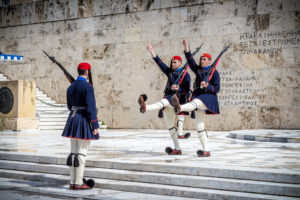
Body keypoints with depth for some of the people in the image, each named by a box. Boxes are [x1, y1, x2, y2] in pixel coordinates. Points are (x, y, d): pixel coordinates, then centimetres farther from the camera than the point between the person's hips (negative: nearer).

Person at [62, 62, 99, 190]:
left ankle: (73, 182, 14)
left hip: (72, 120, 8)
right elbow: (91, 108, -17)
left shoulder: (71, 87, 11)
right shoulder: (88, 87, -13)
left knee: (73, 152, 10)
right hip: (84, 121, -7)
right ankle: (78, 183, -1)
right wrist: (95, 126, -14)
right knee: (82, 153, -3)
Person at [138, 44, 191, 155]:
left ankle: (145, 108, -68)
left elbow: (186, 90, -6)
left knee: (164, 101, -39)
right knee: (170, 125, 6)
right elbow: (160, 63, 12)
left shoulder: (185, 75, 1)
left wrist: (178, 88, -26)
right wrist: (152, 52, 5)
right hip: (169, 98, 8)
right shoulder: (170, 72, 19)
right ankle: (177, 149, 12)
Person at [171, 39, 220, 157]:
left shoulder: (214, 72, 1)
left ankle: (179, 108, -75)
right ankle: (206, 151, 8)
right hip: (199, 97, 7)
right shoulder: (198, 70, 16)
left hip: (209, 97, -7)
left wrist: (207, 86, -24)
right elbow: (190, 61, 4)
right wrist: (186, 48, -6)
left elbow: (217, 88, -6)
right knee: (199, 127, 4)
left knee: (195, 102, -41)